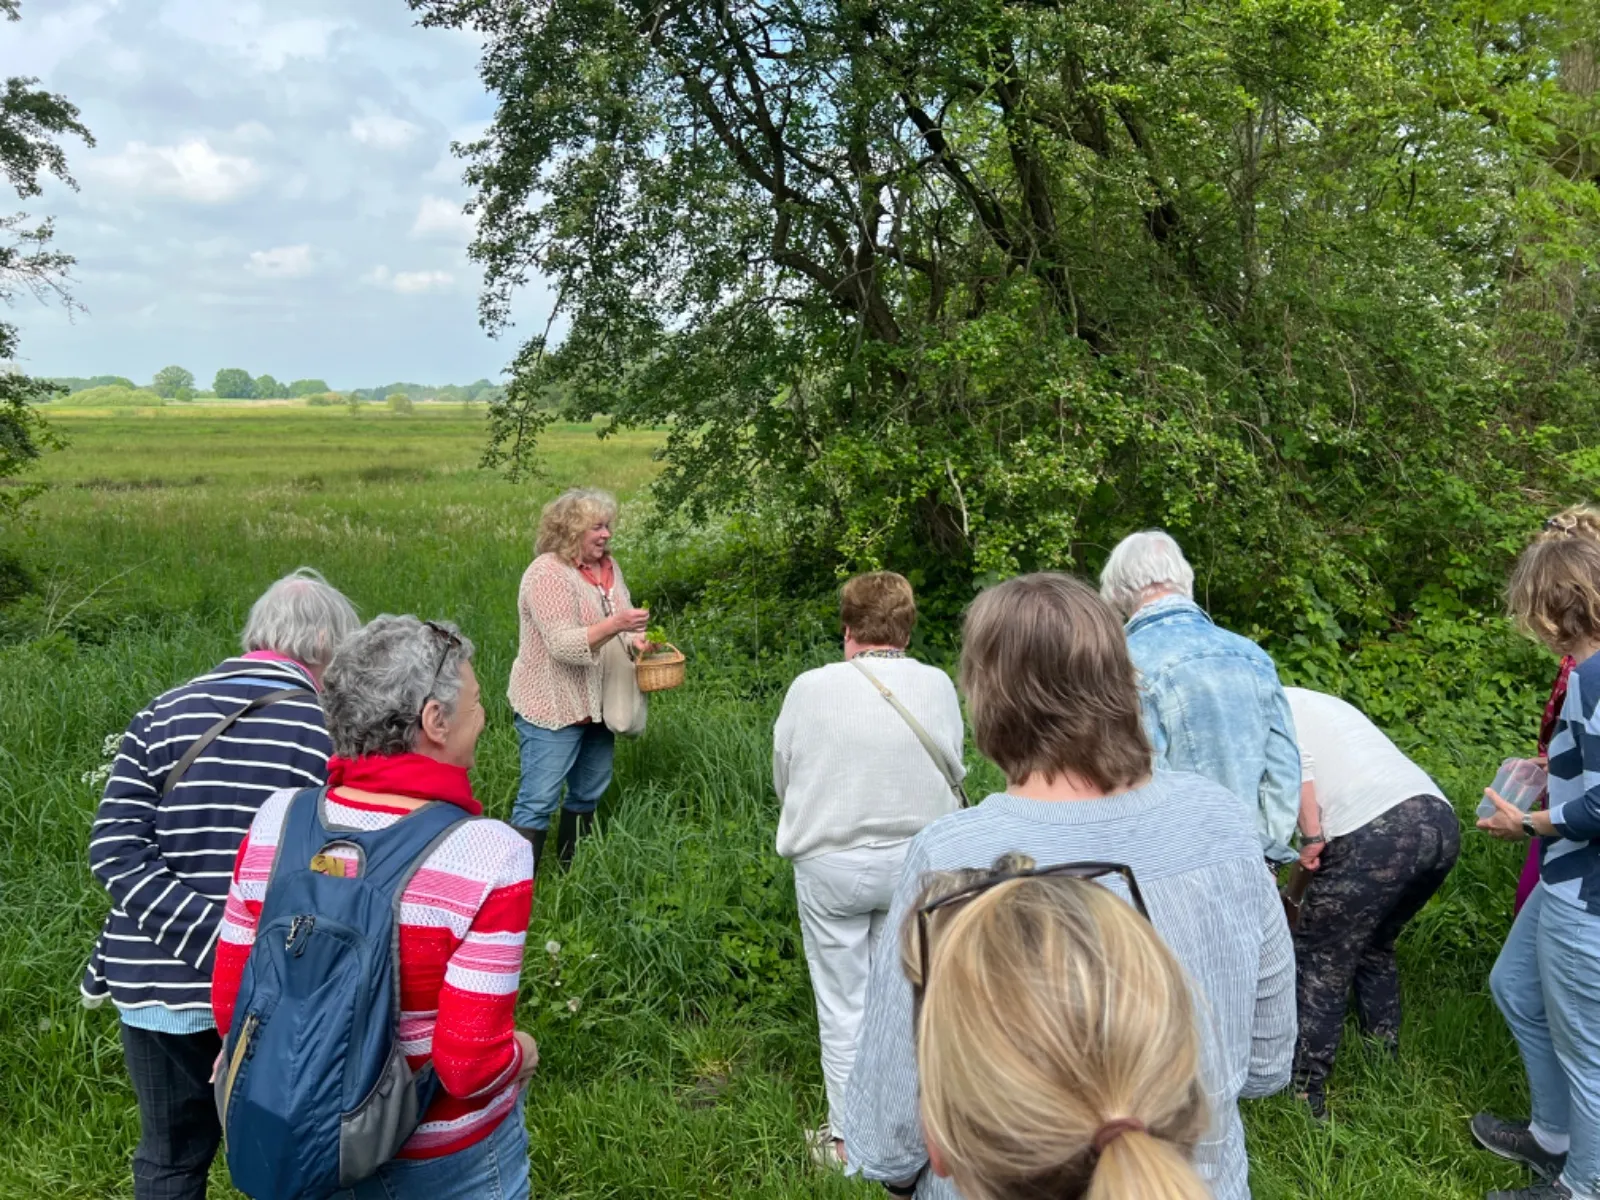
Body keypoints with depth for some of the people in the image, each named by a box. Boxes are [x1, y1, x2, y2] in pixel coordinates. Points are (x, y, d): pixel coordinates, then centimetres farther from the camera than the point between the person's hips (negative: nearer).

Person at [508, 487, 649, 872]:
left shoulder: (607, 566, 7)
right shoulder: (548, 573, -18)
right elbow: (564, 645, -26)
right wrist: (616, 624, -37)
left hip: (594, 705, 9)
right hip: (554, 708, -9)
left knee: (588, 794, 18)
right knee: (538, 801, -6)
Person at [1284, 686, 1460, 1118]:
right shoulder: (1317, 702, 33)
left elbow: (1293, 760, -13)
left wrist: (1312, 838, -7)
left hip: (1378, 833, -8)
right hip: (1441, 821, 9)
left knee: (1319, 961, 5)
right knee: (1374, 947, 28)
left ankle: (1305, 1094, 10)